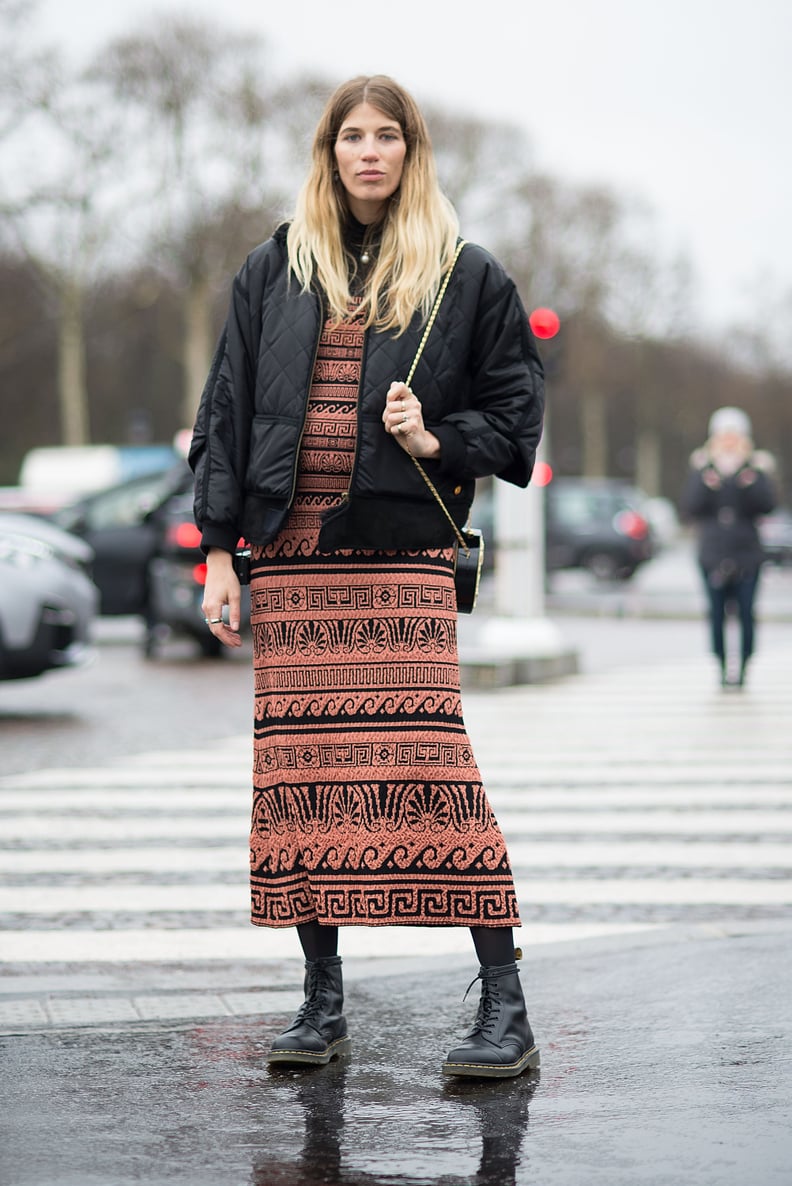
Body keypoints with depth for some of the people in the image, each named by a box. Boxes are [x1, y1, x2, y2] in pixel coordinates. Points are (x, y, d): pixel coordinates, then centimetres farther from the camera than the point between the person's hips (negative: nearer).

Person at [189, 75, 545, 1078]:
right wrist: (219, 551, 5)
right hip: (289, 556, 3)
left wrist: (437, 441, -9)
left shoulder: (465, 276, 7)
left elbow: (515, 411, 10)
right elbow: (227, 411, 12)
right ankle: (322, 1003, 12)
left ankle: (504, 1006, -6)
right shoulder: (273, 270, 13)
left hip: (402, 554, -3)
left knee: (432, 765, -11)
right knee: (299, 772, 3)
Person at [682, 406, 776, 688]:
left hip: (747, 553, -1)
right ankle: (724, 667, 4)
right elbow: (690, 506, -2)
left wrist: (751, 480, -23)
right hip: (712, 554, 1)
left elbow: (767, 503, -7)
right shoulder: (702, 465, 9)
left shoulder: (757, 465, 7)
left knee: (746, 612, -7)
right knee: (716, 614, -3)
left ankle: (742, 667, 0)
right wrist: (705, 482, -17)